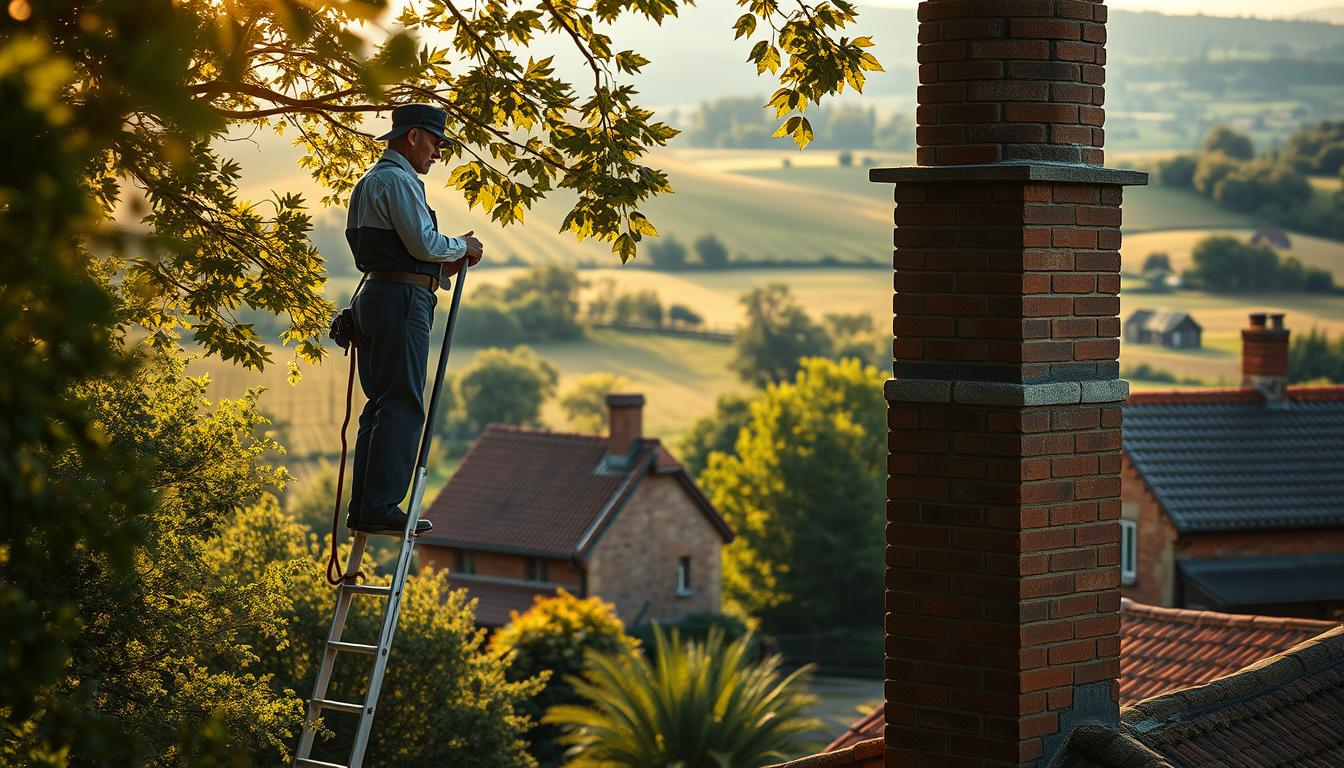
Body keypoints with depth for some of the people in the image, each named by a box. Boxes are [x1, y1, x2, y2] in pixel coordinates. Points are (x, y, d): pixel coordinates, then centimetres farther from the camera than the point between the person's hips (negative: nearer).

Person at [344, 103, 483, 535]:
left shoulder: (369, 182, 22)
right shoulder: (398, 181, -11)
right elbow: (424, 244, -17)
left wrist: (445, 267, 15)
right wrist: (463, 247, 0)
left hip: (374, 295, 10)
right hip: (402, 300, -10)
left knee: (380, 403, 10)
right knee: (402, 406, -10)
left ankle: (363, 508, 8)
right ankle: (381, 507, -13)